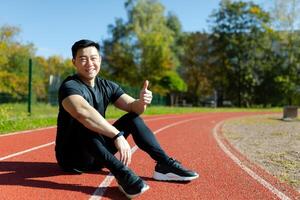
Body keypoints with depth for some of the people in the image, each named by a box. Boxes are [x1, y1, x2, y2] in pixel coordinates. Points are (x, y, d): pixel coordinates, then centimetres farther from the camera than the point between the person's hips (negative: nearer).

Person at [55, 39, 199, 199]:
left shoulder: (107, 86, 2)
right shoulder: (69, 87, -18)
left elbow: (132, 107, -8)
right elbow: (83, 111, -40)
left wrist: (141, 102, -31)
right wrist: (117, 135, -47)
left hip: (96, 156, 6)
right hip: (72, 157, -6)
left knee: (133, 118, -3)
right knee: (87, 125, -34)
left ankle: (164, 164, -12)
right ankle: (122, 173, -40)